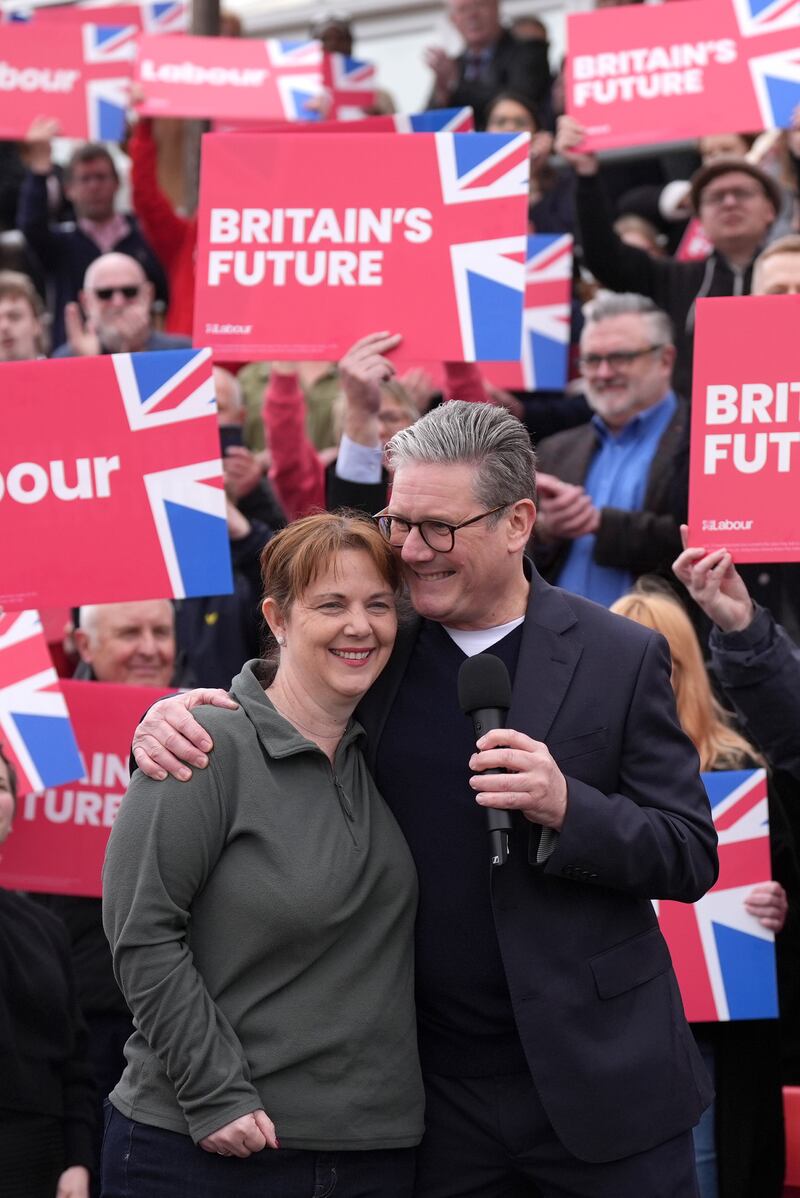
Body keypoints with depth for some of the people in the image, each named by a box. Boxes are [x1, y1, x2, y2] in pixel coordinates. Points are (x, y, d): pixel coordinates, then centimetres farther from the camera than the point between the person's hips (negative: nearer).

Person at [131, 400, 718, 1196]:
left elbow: (692, 856, -4)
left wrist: (566, 806, -21)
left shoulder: (622, 659, -4)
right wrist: (175, 718, -8)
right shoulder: (378, 645, 4)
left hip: (596, 1083, -2)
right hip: (439, 1092, 3)